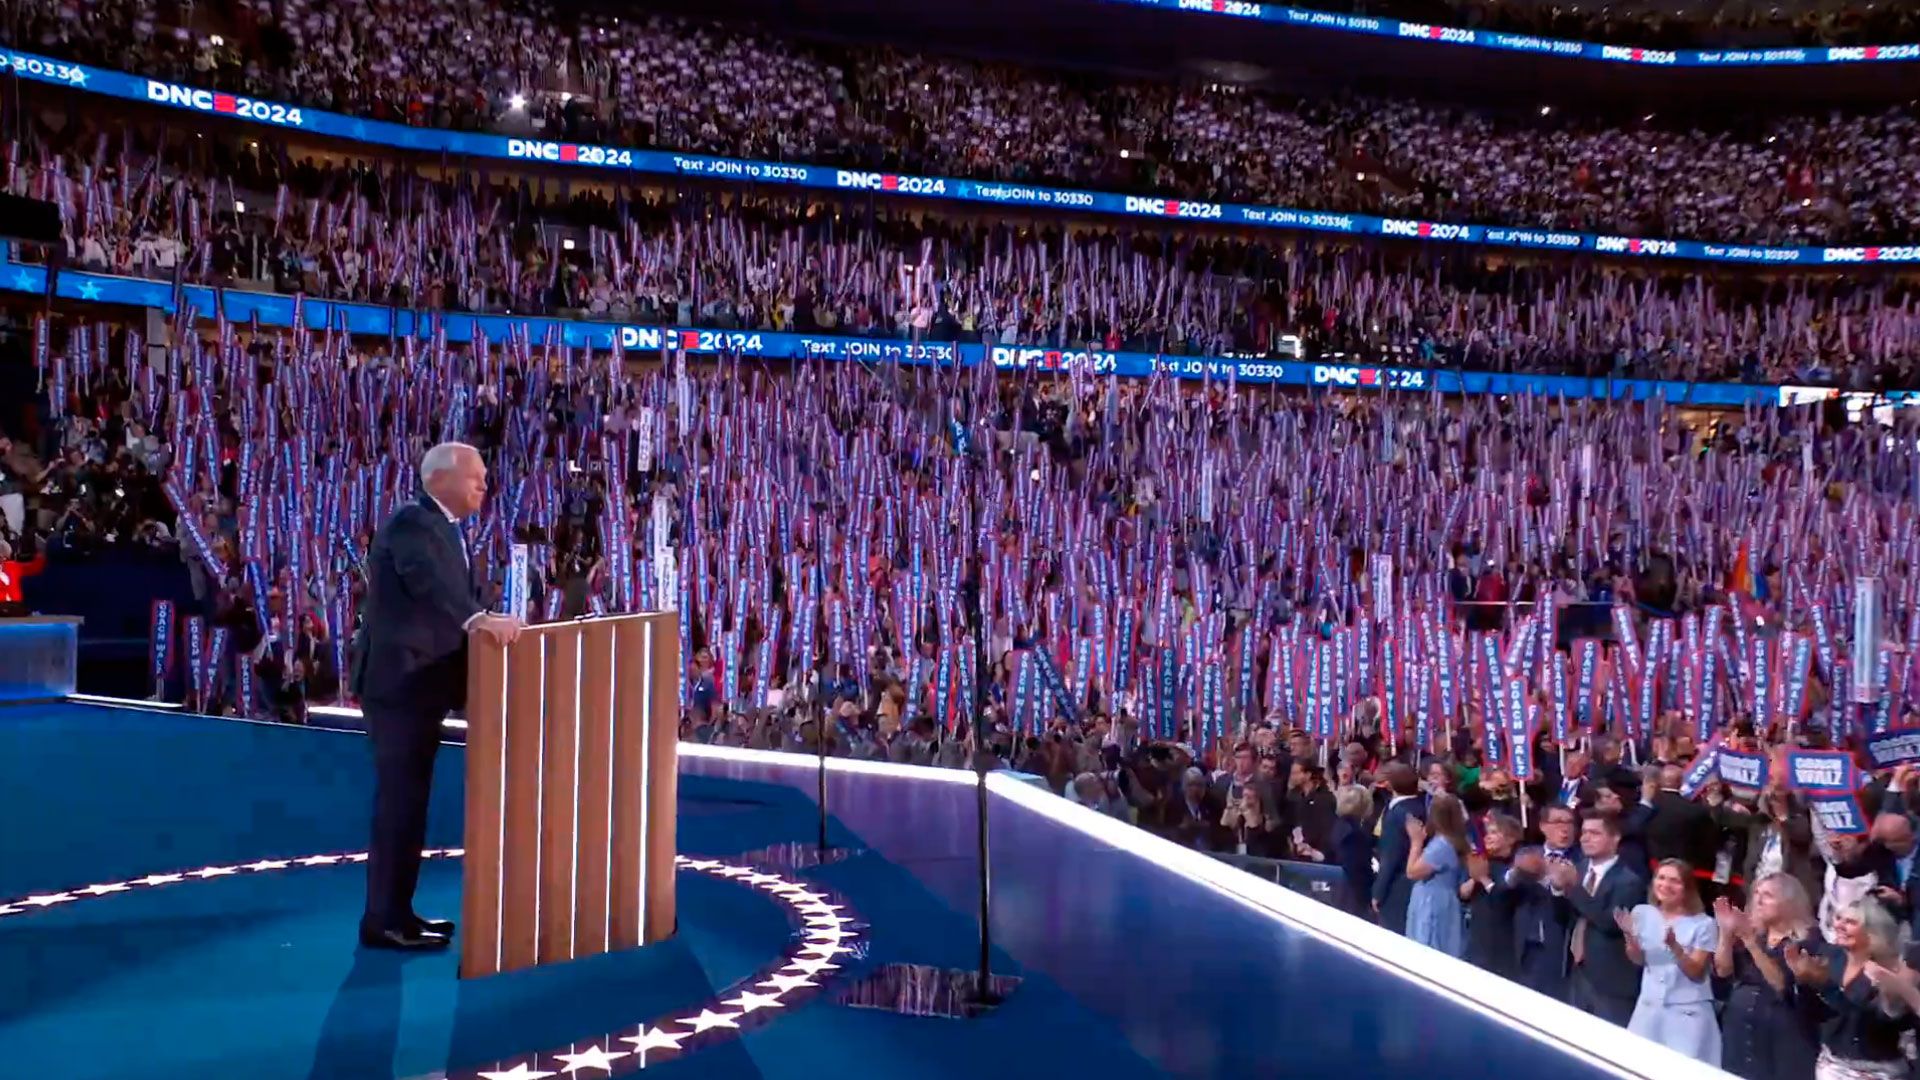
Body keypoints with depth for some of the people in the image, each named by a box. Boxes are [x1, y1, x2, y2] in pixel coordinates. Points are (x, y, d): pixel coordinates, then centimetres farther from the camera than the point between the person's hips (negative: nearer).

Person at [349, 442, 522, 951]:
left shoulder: (440, 528, 16)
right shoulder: (411, 523, -16)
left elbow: (452, 592, 17)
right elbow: (429, 580, -35)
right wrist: (478, 619, -49)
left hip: (419, 683, 10)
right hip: (401, 681, -10)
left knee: (407, 802, 15)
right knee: (400, 803, -6)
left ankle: (396, 911, 24)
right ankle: (383, 921, 1)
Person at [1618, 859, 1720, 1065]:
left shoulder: (1703, 924, -9)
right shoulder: (1643, 913, 1)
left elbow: (1696, 973, -10)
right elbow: (1638, 960, 5)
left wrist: (1675, 947, -26)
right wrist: (1629, 935, -14)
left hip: (1688, 1012, -3)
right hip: (1649, 1007, 3)